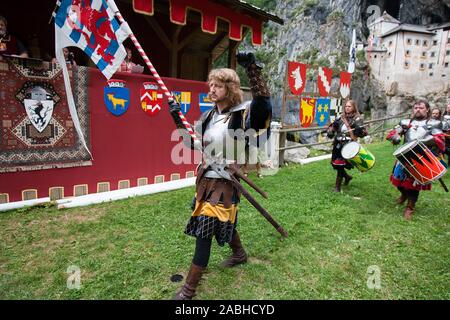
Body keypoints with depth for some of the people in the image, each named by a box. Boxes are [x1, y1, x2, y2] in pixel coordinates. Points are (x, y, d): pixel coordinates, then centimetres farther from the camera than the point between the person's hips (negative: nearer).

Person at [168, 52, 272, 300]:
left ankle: (189, 288, 12)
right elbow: (192, 143, 16)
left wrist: (252, 69, -41)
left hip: (224, 182, -8)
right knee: (223, 222, 23)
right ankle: (239, 254, 51)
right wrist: (176, 117, 9)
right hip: (205, 179, 8)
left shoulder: (241, 113, -15)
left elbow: (263, 101, -35)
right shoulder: (209, 116, 8)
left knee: (204, 232, -3)